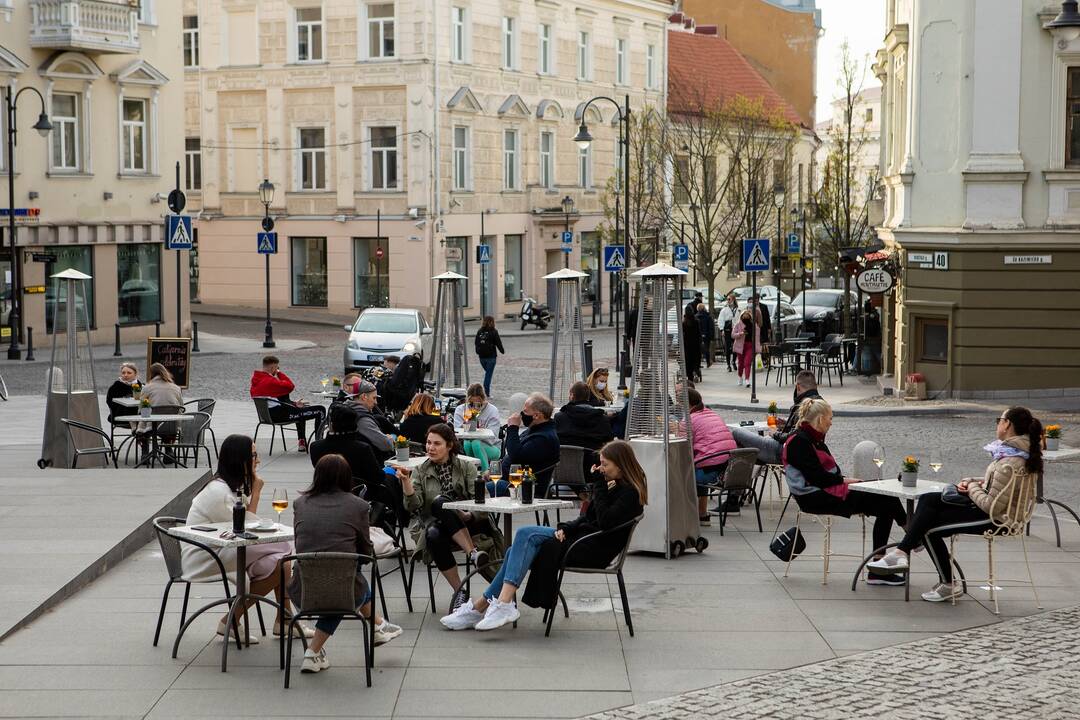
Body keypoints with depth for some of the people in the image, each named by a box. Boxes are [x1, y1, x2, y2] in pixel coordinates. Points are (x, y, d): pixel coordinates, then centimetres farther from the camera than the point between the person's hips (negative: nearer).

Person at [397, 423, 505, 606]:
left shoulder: (466, 467, 10)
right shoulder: (420, 472, 12)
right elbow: (413, 505, -3)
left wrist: (469, 515, -22)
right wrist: (405, 481, -20)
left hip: (468, 525, -1)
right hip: (435, 525, 1)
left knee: (439, 502, -31)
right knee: (434, 536, -36)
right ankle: (461, 584, -32)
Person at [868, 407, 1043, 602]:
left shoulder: (1009, 463, -26)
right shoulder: (1025, 451, 6)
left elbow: (992, 506, -27)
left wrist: (972, 487, -9)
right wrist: (970, 482, 3)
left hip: (995, 519, -10)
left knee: (929, 526, -4)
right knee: (928, 500, 4)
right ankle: (903, 551, -3)